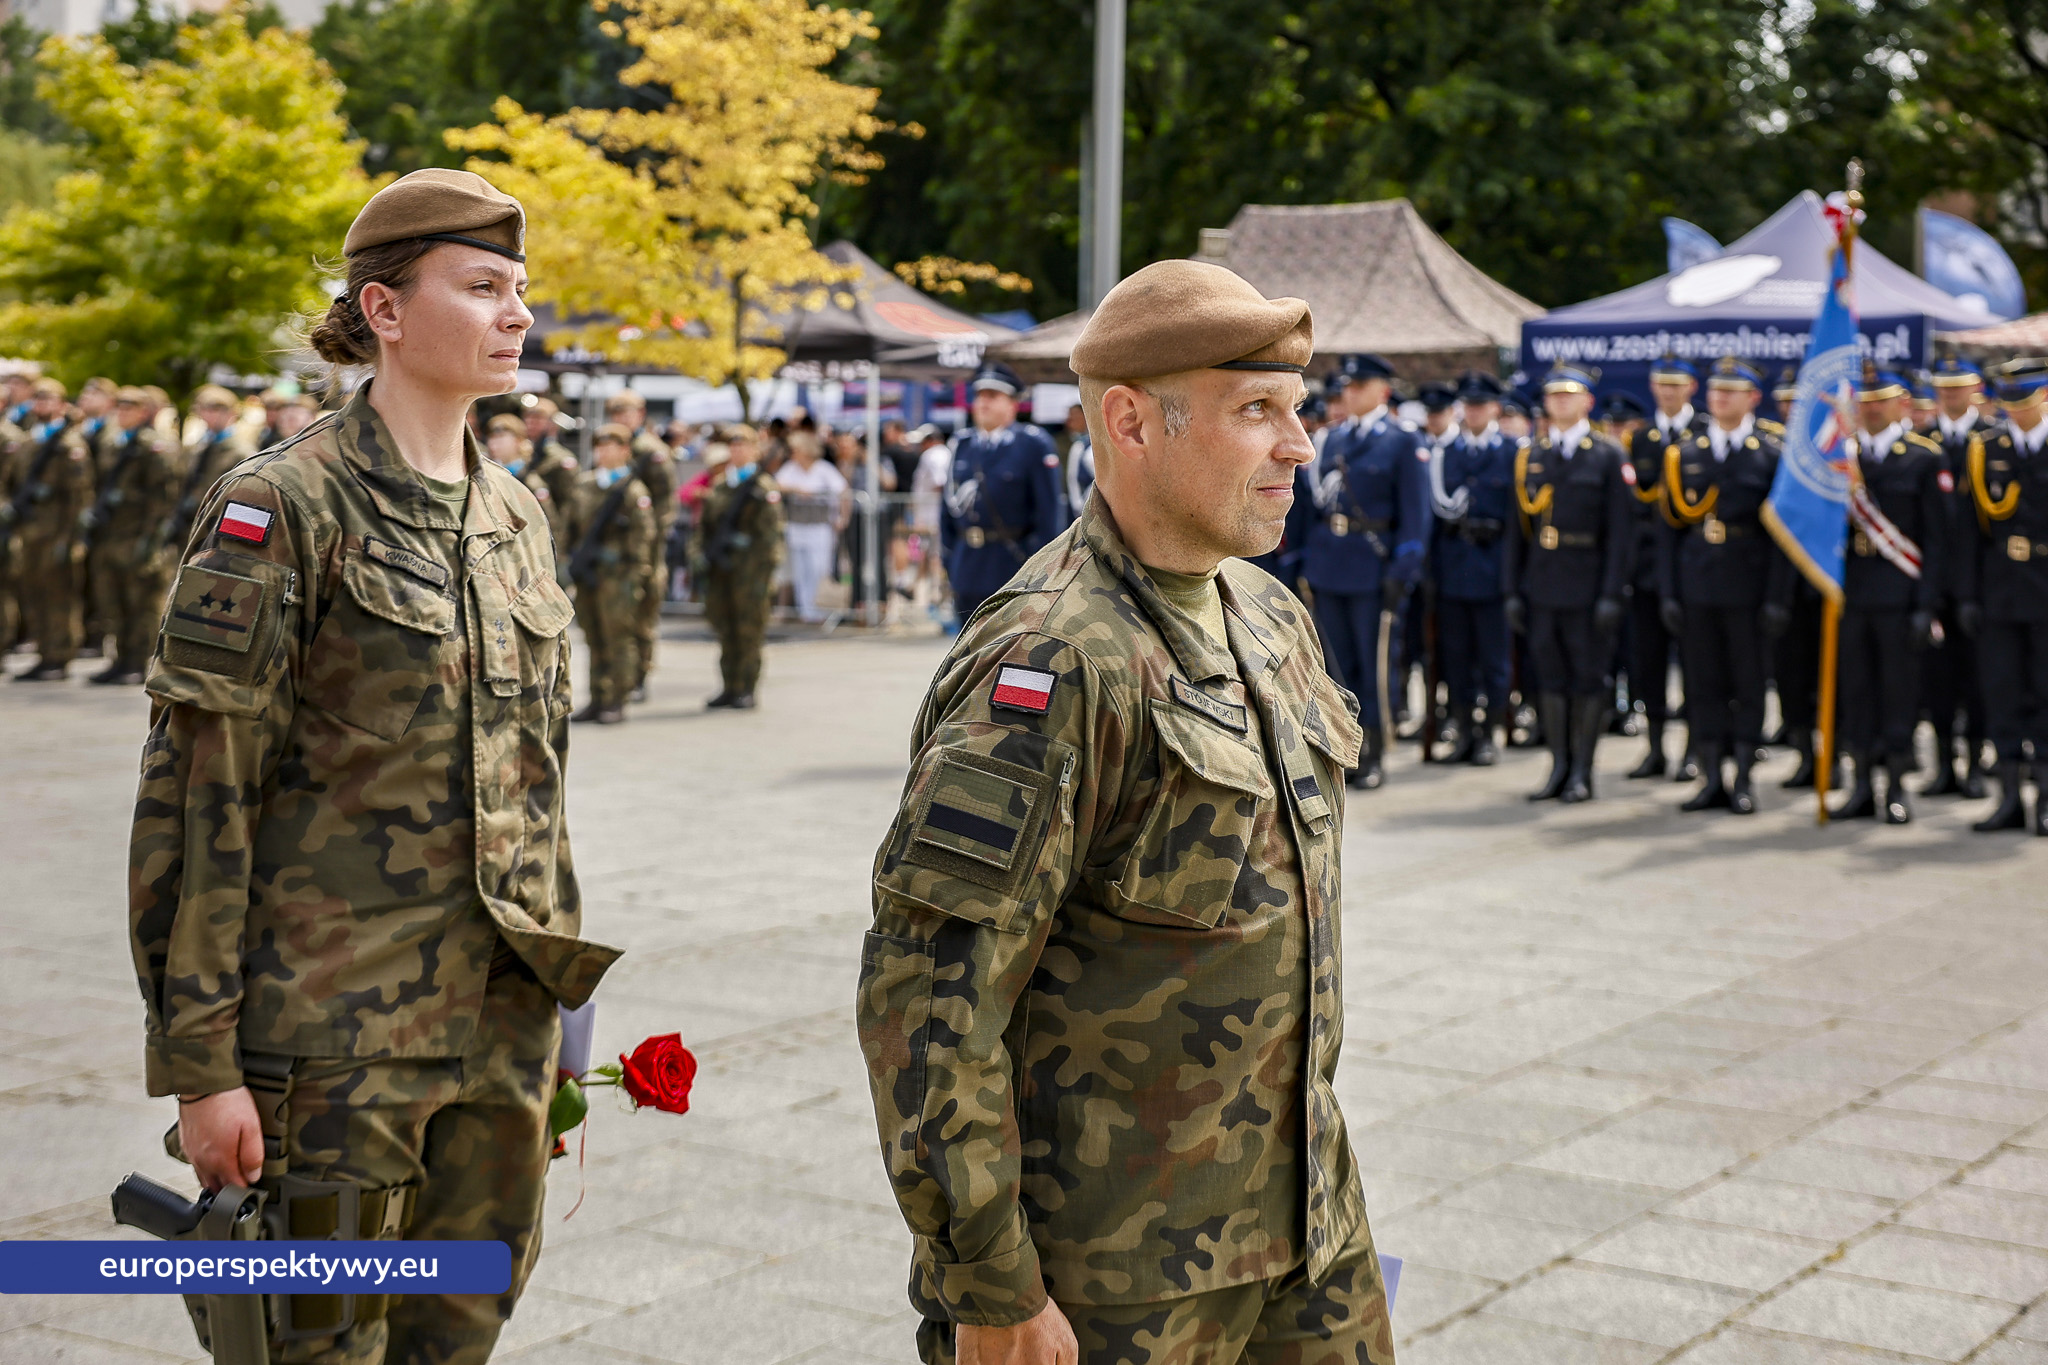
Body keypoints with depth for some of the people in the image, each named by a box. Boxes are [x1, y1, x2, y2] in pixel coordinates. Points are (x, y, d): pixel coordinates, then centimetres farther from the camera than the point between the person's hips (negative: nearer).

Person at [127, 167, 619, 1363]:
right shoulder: (283, 509, -11)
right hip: (337, 1028, -6)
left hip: (502, 1022, 7)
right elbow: (197, 793, -12)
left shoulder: (515, 514, 11)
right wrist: (198, 1061, -14)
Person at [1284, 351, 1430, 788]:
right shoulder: (1335, 441, 14)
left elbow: (1415, 514, -6)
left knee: (1373, 665, 0)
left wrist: (1402, 573, -13)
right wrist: (1310, 556, 9)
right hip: (1328, 564, 6)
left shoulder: (1404, 442, -3)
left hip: (1372, 567, -5)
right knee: (1338, 664, 9)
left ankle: (1373, 757, 8)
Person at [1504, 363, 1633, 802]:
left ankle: (1582, 771, 9)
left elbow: (1620, 530, -5)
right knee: (1551, 677, 7)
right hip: (1542, 586, 4)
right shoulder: (1529, 457, 10)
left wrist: (1611, 593, -12)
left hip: (1587, 585, -3)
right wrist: (1512, 589, 4)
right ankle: (1559, 766, 16)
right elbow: (1517, 529, 10)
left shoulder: (1608, 457, -1)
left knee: (1588, 678, 2)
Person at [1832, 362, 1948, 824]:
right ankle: (1863, 784, 14)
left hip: (1898, 594, -3)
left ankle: (1897, 786, 11)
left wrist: (1926, 605, -9)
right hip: (1850, 591, 3)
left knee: (1899, 688, 2)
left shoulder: (1925, 457, 0)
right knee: (1856, 689, 6)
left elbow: (1935, 538, -3)